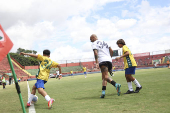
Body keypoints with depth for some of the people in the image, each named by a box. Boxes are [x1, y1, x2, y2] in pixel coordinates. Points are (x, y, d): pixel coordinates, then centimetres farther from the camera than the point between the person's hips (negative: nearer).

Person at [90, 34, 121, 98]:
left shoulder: (94, 44, 6)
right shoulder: (104, 42, 27)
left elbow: (95, 53, -10)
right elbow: (111, 51, 22)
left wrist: (97, 62, -18)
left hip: (102, 61, -7)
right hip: (109, 60, 7)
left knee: (105, 77, -15)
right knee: (104, 77, 11)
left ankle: (116, 85, -37)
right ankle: (103, 92, 4)